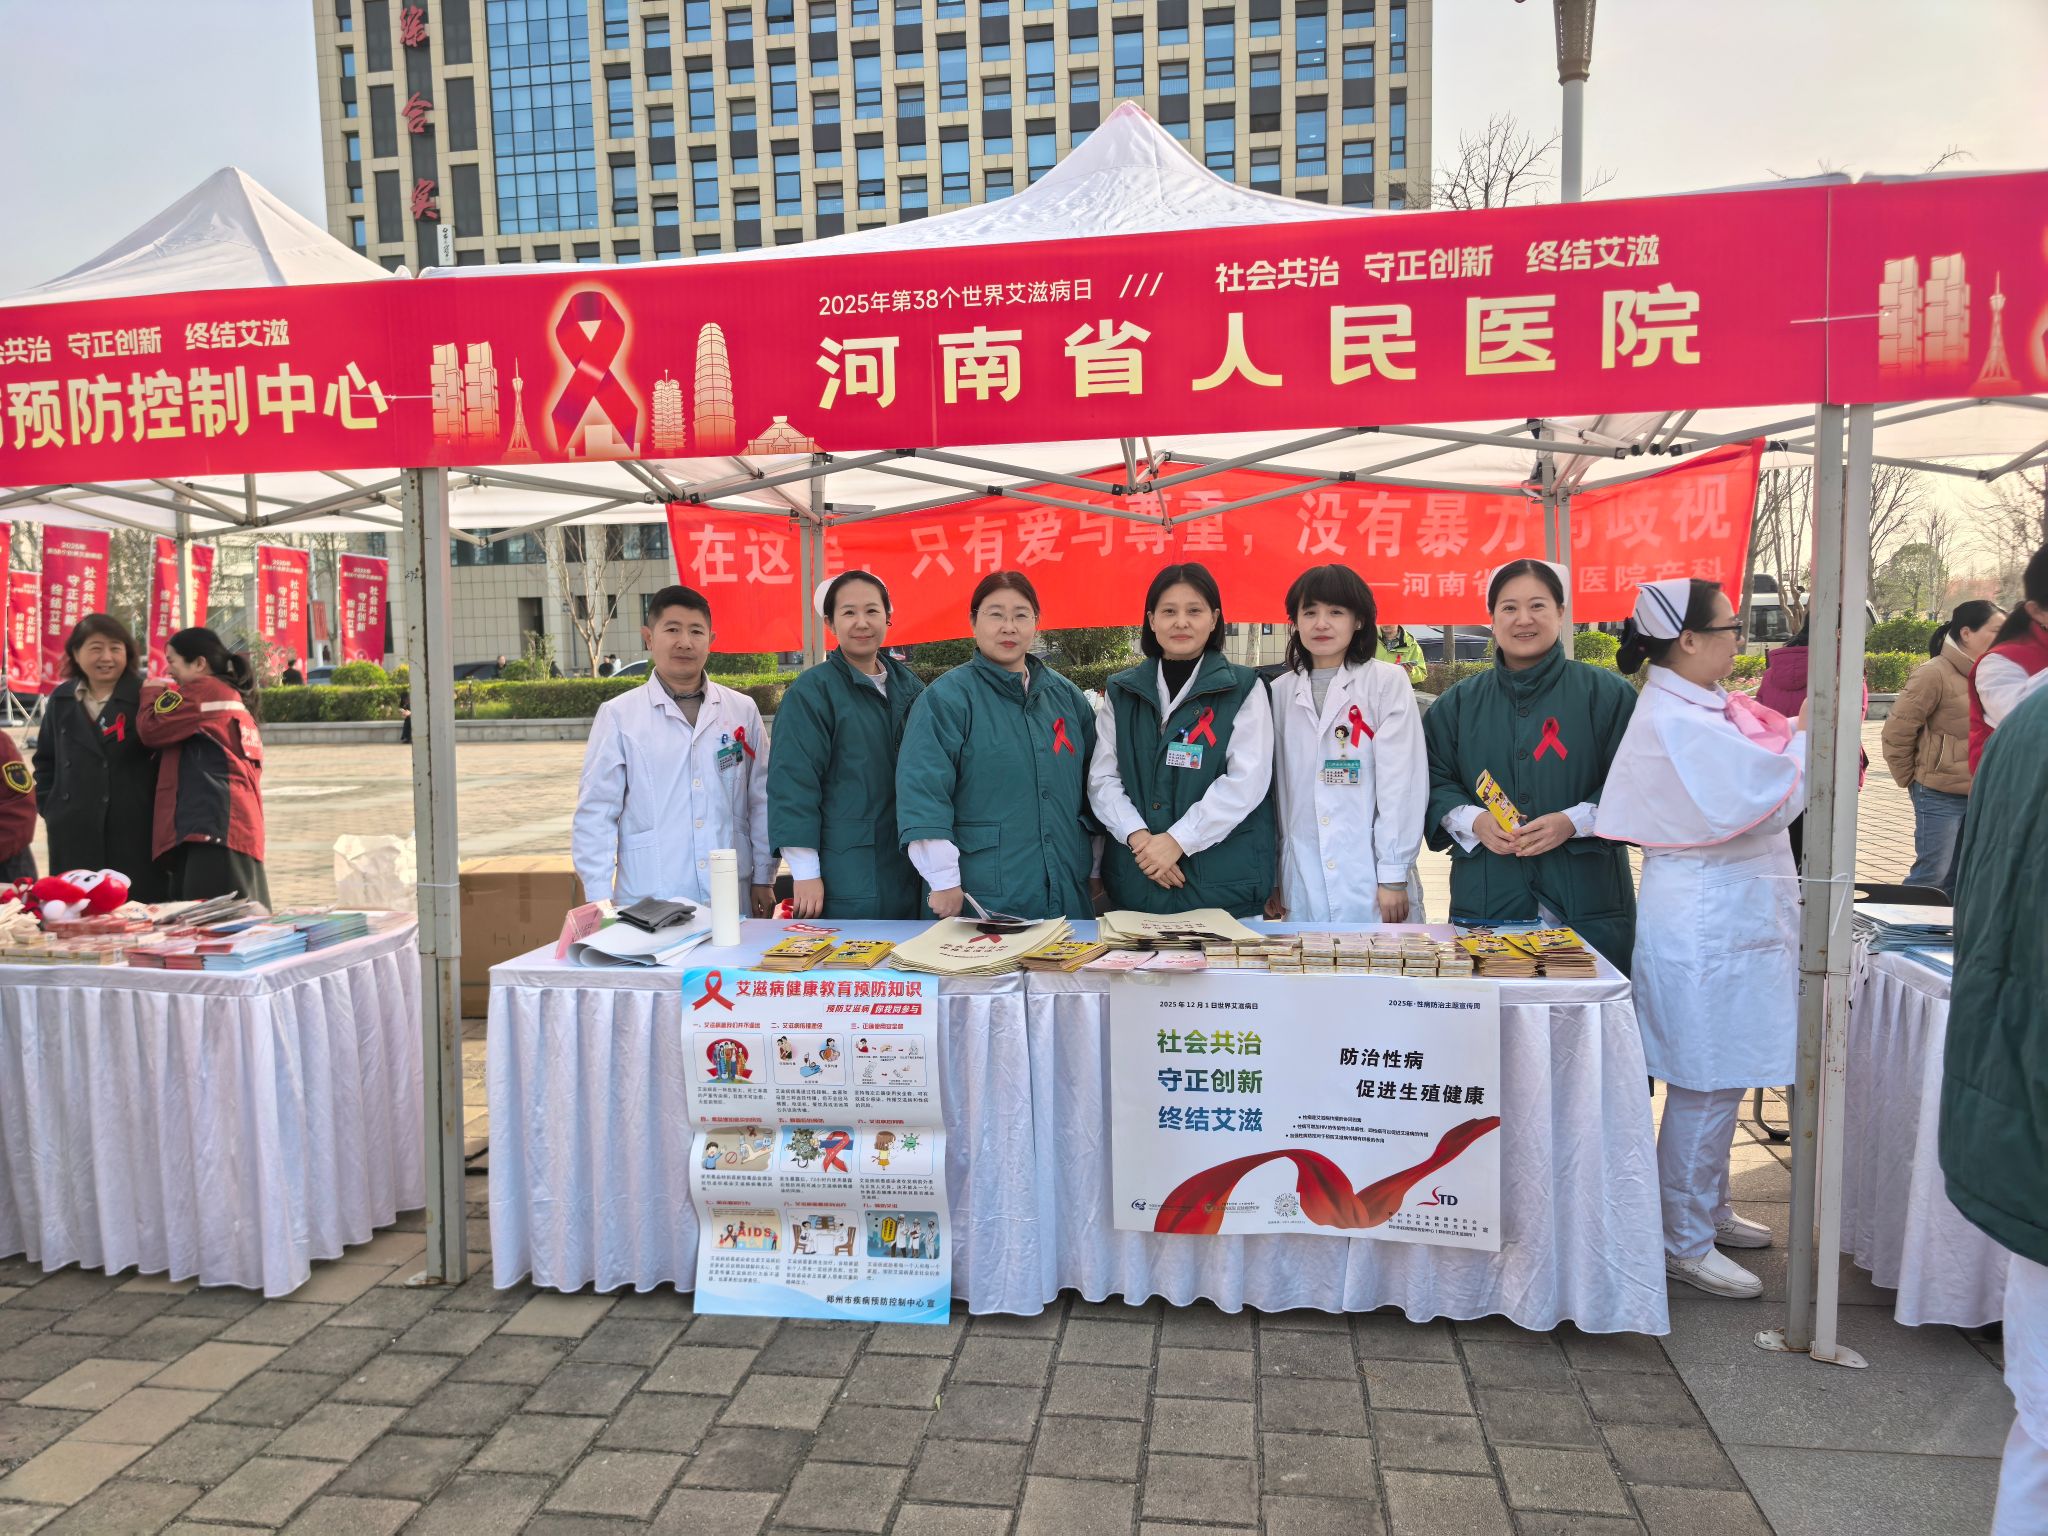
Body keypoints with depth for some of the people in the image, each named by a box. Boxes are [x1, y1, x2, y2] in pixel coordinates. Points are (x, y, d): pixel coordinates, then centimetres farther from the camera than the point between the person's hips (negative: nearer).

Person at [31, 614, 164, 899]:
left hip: (135, 831, -4)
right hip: (74, 832, 4)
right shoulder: (62, 699, 11)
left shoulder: (145, 697, -5)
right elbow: (45, 759, 21)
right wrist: (48, 805, 11)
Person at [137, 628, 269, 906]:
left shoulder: (203, 689, -3)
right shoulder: (233, 696, 25)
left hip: (214, 824, -10)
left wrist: (152, 692, 13)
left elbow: (150, 728, -4)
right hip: (235, 825, 10)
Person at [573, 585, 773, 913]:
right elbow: (595, 815, -2)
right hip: (649, 905, -2)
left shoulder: (742, 710, 5)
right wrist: (599, 901, -6)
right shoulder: (618, 715, -2)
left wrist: (764, 879, 8)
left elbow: (761, 801, 9)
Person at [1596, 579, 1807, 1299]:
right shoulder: (1676, 722, -21)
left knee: (1720, 1080, 20)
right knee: (1704, 1086, -1)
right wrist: (1811, 732, -6)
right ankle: (1685, 1244, 12)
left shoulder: (1705, 704, 10)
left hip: (1732, 913, 10)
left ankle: (1710, 1210, 36)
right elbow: (1776, 798, -19)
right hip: (1706, 921, -10)